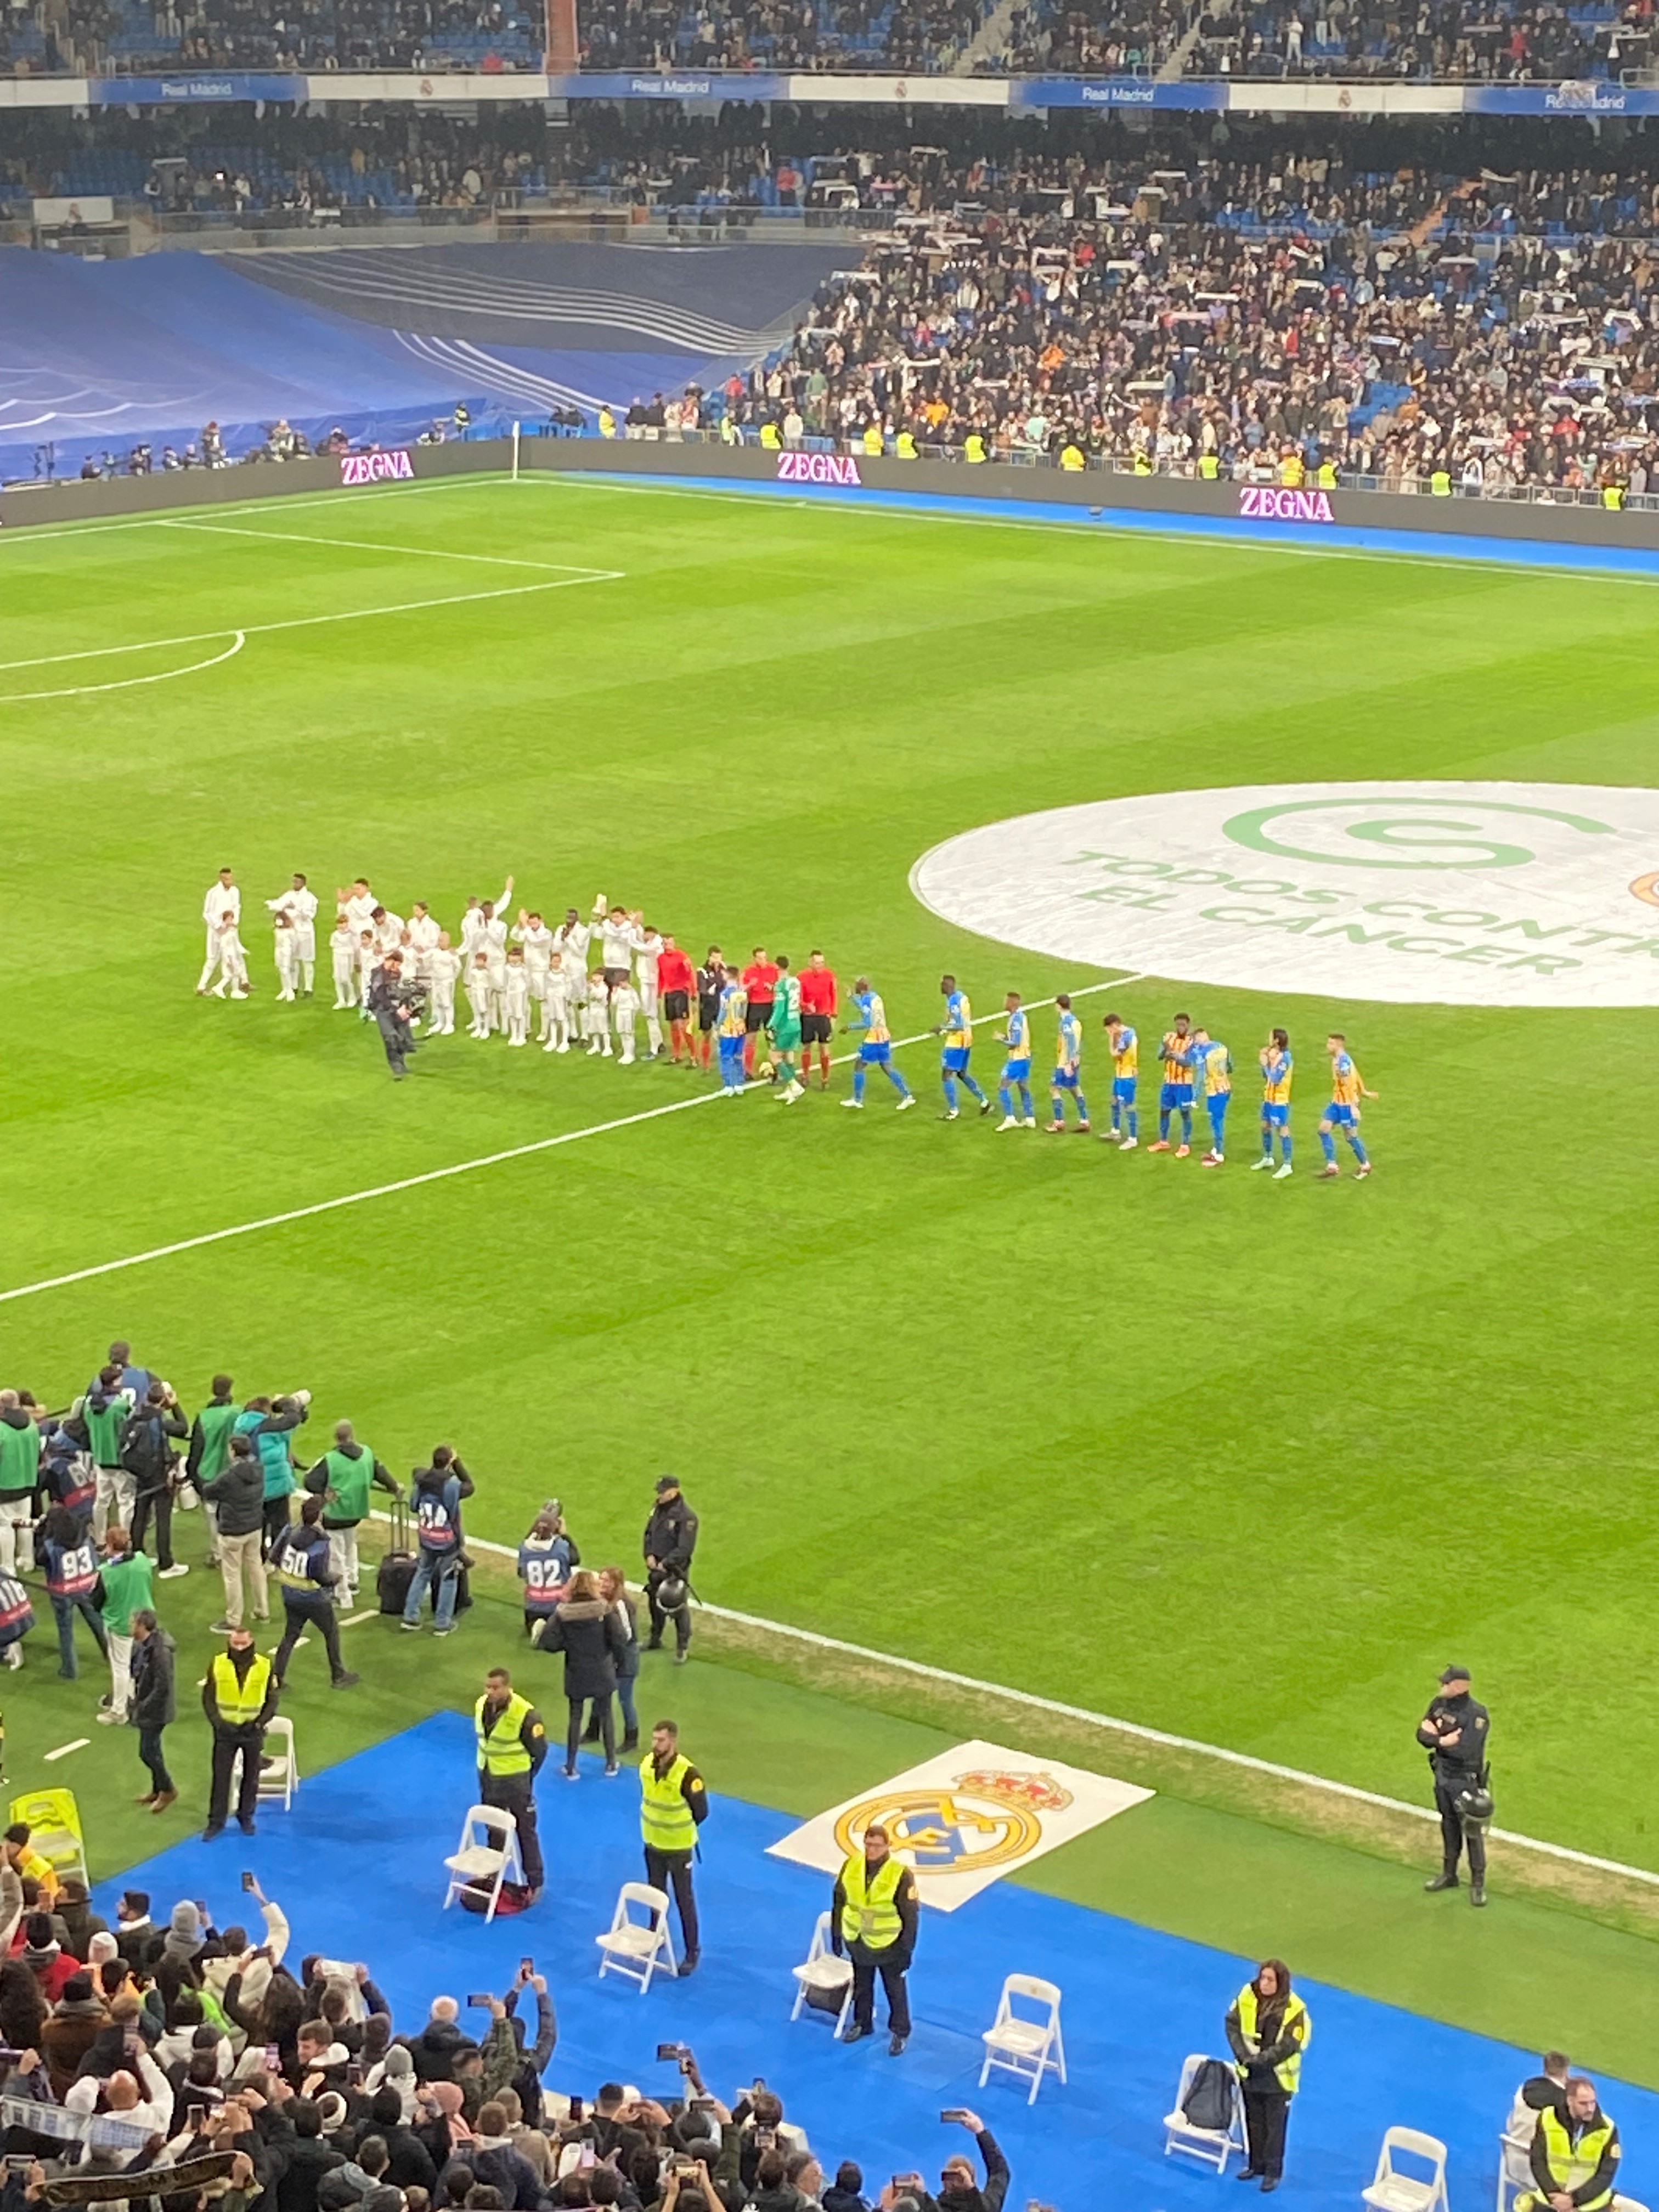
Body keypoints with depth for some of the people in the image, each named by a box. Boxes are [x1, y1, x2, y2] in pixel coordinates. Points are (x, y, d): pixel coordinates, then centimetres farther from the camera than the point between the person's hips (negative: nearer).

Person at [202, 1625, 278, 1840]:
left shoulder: (265, 1667, -9)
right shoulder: (218, 1664, -8)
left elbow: (272, 1701, -1)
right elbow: (208, 1698, -3)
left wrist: (259, 1723, -14)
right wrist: (218, 1723, -15)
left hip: (252, 1731, 0)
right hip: (225, 1731, 0)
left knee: (251, 1777, 12)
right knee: (221, 1776, 3)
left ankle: (246, 1818, 28)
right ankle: (216, 1822, 13)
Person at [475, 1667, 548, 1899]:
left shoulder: (525, 1714, -25)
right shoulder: (481, 1706, -5)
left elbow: (540, 1750, -13)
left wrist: (525, 1778, -3)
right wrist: (486, 1770, 13)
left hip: (515, 1781, -6)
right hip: (488, 1778, 6)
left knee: (526, 1831, 6)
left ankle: (535, 1882, 16)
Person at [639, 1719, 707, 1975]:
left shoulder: (687, 1773, -25)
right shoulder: (647, 1764, -7)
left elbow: (701, 1812, -15)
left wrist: (679, 1830, -3)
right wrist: (654, 1826, 9)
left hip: (678, 1847, -6)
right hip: (652, 1843, 6)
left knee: (684, 1900, 4)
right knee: (656, 1894, 21)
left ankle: (692, 1952, 14)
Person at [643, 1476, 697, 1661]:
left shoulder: (686, 1516, -20)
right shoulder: (658, 1509, 4)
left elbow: (685, 1548, -21)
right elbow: (649, 1533, 14)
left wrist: (666, 1564, -21)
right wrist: (650, 1555, -1)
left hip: (676, 1569, -7)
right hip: (656, 1567, 7)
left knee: (679, 1608, 0)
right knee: (655, 1604, 19)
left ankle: (682, 1647, 11)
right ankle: (655, 1640, 37)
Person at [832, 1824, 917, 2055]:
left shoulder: (901, 1875, -24)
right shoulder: (851, 1865, -12)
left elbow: (910, 1915, -15)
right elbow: (839, 1902, 1)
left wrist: (907, 1950, -11)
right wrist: (836, 1936, 6)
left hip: (888, 1946, -4)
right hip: (857, 1941, 4)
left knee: (895, 1990, 14)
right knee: (861, 1986, 23)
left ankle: (900, 2033, 32)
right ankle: (862, 2023, 45)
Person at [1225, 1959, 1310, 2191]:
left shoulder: (1294, 2009, -20)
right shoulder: (1247, 1996, -8)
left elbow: (1290, 2045, -19)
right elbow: (1233, 2025, -3)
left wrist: (1263, 2060, -21)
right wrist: (1244, 2055, -15)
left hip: (1278, 2076, -4)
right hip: (1250, 2073, 4)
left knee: (1275, 2126, 6)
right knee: (1254, 2121, 18)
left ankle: (1273, 2172, 19)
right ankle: (1256, 2165, 34)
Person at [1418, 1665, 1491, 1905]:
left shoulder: (1476, 1715, -22)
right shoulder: (1439, 1704, 0)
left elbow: (1467, 1751, -30)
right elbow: (1422, 1734, -2)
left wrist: (1435, 1737, -20)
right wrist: (1442, 1741, -23)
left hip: (1465, 1780, -7)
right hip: (1442, 1775, 7)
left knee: (1472, 1831, 0)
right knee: (1449, 1825, 20)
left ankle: (1478, 1883, 10)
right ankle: (1449, 1874, 34)